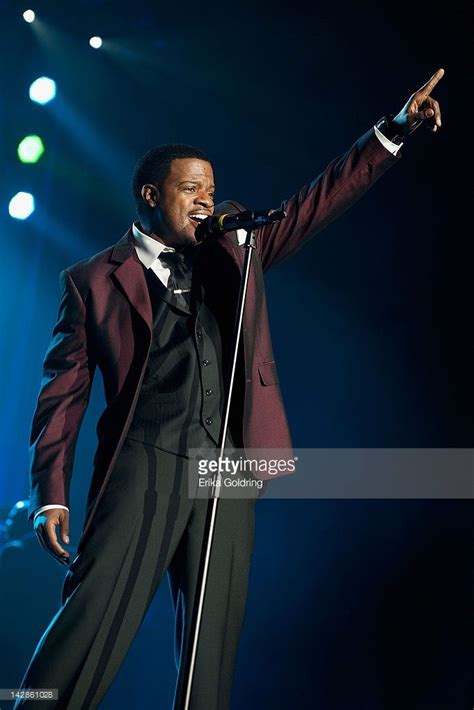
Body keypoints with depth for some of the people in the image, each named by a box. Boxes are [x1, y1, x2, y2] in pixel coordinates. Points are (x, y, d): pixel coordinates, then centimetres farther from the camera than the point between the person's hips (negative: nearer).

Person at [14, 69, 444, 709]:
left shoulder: (234, 244, 15)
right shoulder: (92, 280, 6)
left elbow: (319, 201, 15)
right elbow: (65, 390, 3)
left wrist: (394, 130, 8)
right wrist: (51, 494, -3)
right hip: (142, 465, -3)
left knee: (214, 641, 9)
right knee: (92, 622, -11)